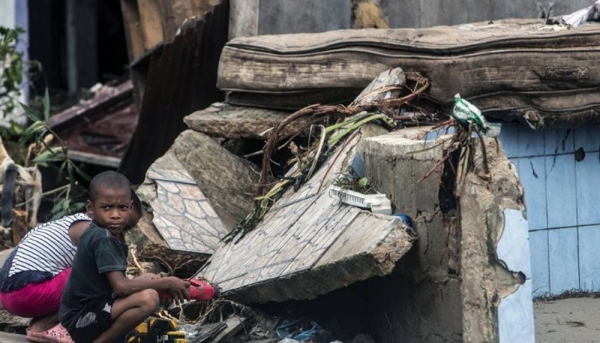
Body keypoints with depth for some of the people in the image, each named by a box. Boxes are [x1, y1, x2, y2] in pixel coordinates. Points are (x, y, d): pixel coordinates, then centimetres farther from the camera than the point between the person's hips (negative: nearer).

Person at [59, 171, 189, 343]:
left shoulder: (112, 234, 9)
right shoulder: (103, 240, -19)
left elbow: (117, 282, 11)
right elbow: (121, 287, -24)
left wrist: (155, 282, -5)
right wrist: (166, 283, -14)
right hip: (80, 320, -10)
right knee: (149, 298, -26)